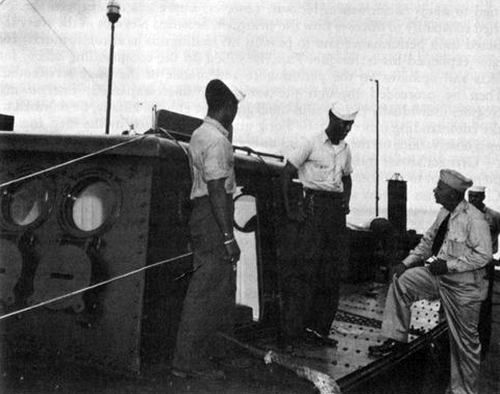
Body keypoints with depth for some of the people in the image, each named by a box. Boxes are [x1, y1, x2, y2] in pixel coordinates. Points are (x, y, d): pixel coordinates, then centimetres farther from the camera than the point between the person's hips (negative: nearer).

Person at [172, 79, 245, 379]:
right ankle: (188, 361, 3)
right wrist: (228, 237, -24)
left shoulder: (201, 134, 15)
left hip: (202, 213, 11)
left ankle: (215, 347, 34)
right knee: (207, 290, -5)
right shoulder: (217, 141, -17)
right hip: (213, 218, -11)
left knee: (223, 284, 21)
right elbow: (217, 190, -23)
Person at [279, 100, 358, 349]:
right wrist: (289, 210, -11)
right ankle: (291, 332, -3)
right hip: (314, 204, -6)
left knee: (331, 272, 7)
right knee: (304, 270, -9)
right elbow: (286, 173, -6)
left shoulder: (345, 150, 13)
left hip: (336, 207, 7)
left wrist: (346, 202, 8)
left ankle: (319, 329, 18)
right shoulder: (312, 144, -6)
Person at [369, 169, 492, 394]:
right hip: (438, 275, 8)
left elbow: (483, 255, -25)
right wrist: (408, 262, 3)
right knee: (401, 281, -2)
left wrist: (449, 265, -26)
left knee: (465, 340, 6)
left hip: (463, 285, -8)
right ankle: (396, 339, 8)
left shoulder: (473, 219, -22)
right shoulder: (445, 213, 3)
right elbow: (428, 240, 12)